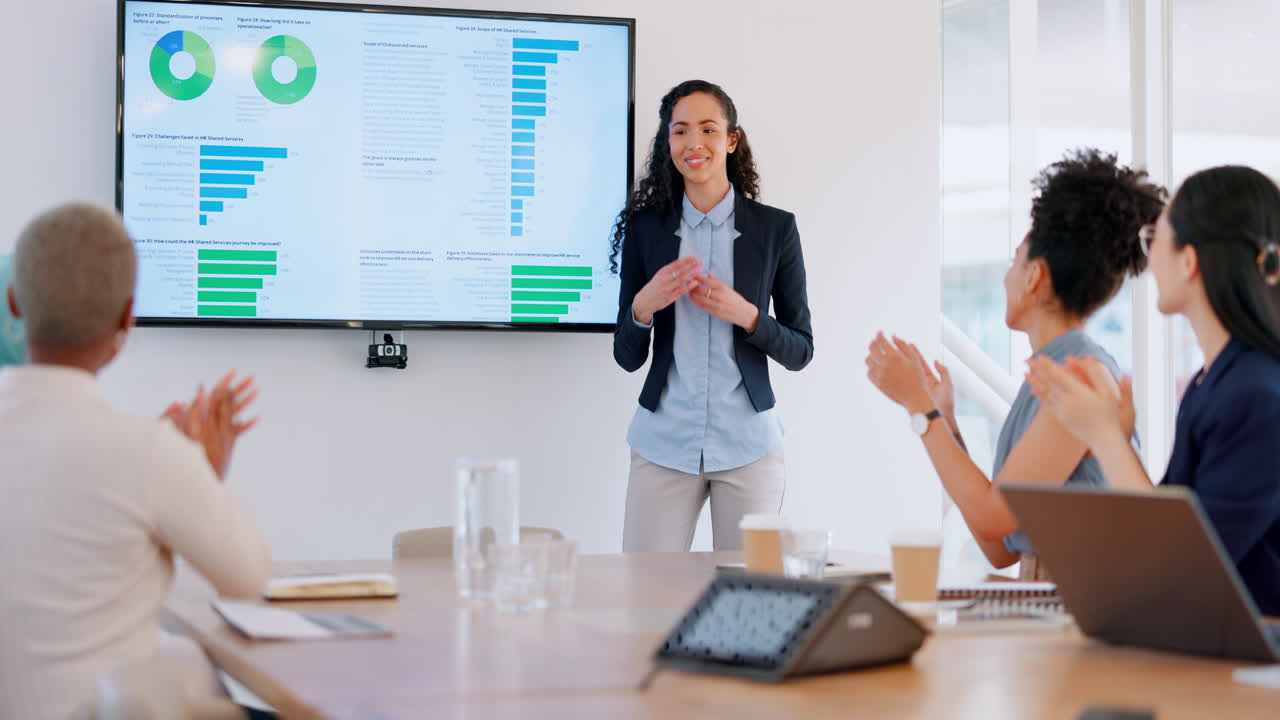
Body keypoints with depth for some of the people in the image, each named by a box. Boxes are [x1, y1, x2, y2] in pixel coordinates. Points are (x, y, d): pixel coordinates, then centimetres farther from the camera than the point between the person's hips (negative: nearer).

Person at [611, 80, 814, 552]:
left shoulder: (775, 228, -1)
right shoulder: (645, 228, 2)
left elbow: (800, 352, 2)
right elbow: (627, 357, 5)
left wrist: (746, 315, -15)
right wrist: (643, 306, -14)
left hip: (747, 443, 0)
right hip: (664, 442, 1)